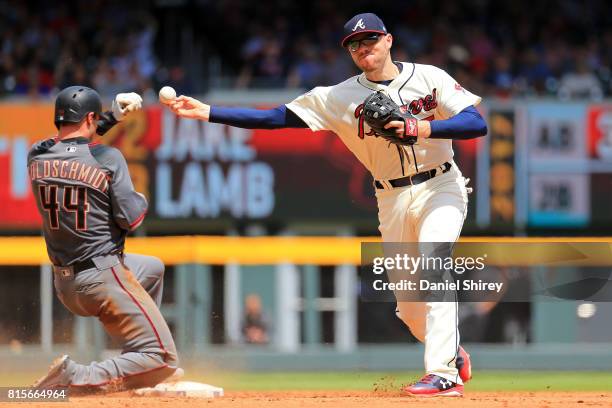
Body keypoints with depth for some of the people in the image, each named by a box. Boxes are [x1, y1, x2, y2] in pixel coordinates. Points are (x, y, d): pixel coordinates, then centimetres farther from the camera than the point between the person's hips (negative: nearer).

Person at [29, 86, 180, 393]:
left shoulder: (37, 156, 2)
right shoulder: (107, 157, -13)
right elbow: (130, 219, -13)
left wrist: (115, 115, 25)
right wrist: (142, 201, 10)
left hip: (63, 284, 8)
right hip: (103, 279, -8)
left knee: (153, 268, 36)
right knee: (163, 360, -7)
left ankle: (137, 372, 35)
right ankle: (75, 380, -23)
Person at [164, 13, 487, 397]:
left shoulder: (429, 78, -6)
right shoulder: (340, 96, -1)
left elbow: (477, 123, -15)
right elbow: (276, 117, -4)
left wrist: (423, 127, -29)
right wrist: (207, 112, -12)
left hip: (440, 188, -4)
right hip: (392, 200, 4)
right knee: (410, 309, 4)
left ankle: (443, 374, -29)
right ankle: (454, 355, 33)